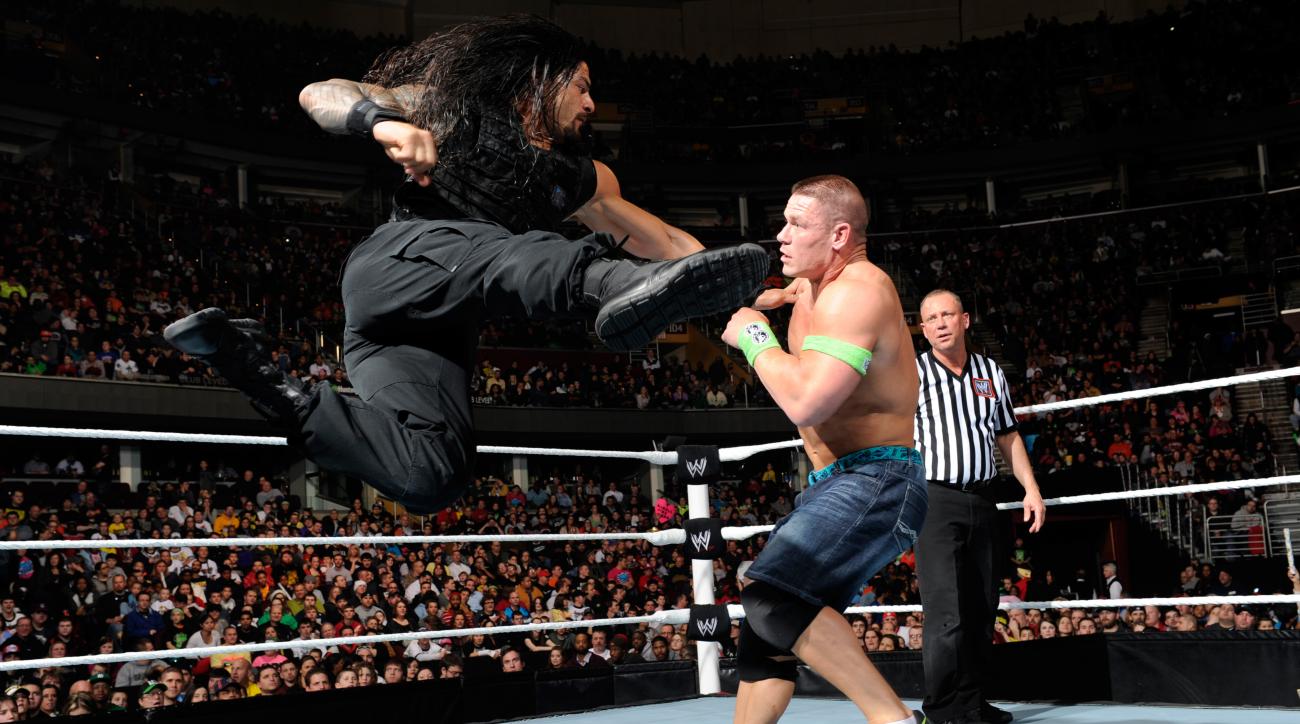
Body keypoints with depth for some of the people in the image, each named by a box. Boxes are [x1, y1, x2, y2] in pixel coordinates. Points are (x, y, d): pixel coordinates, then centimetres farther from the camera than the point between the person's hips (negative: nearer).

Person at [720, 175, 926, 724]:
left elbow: (805, 403, -30)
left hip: (876, 484, -10)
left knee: (769, 594, -30)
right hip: (835, 486, 10)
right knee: (764, 634, 14)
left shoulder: (856, 292, -18)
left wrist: (755, 336, -16)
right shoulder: (815, 283, 12)